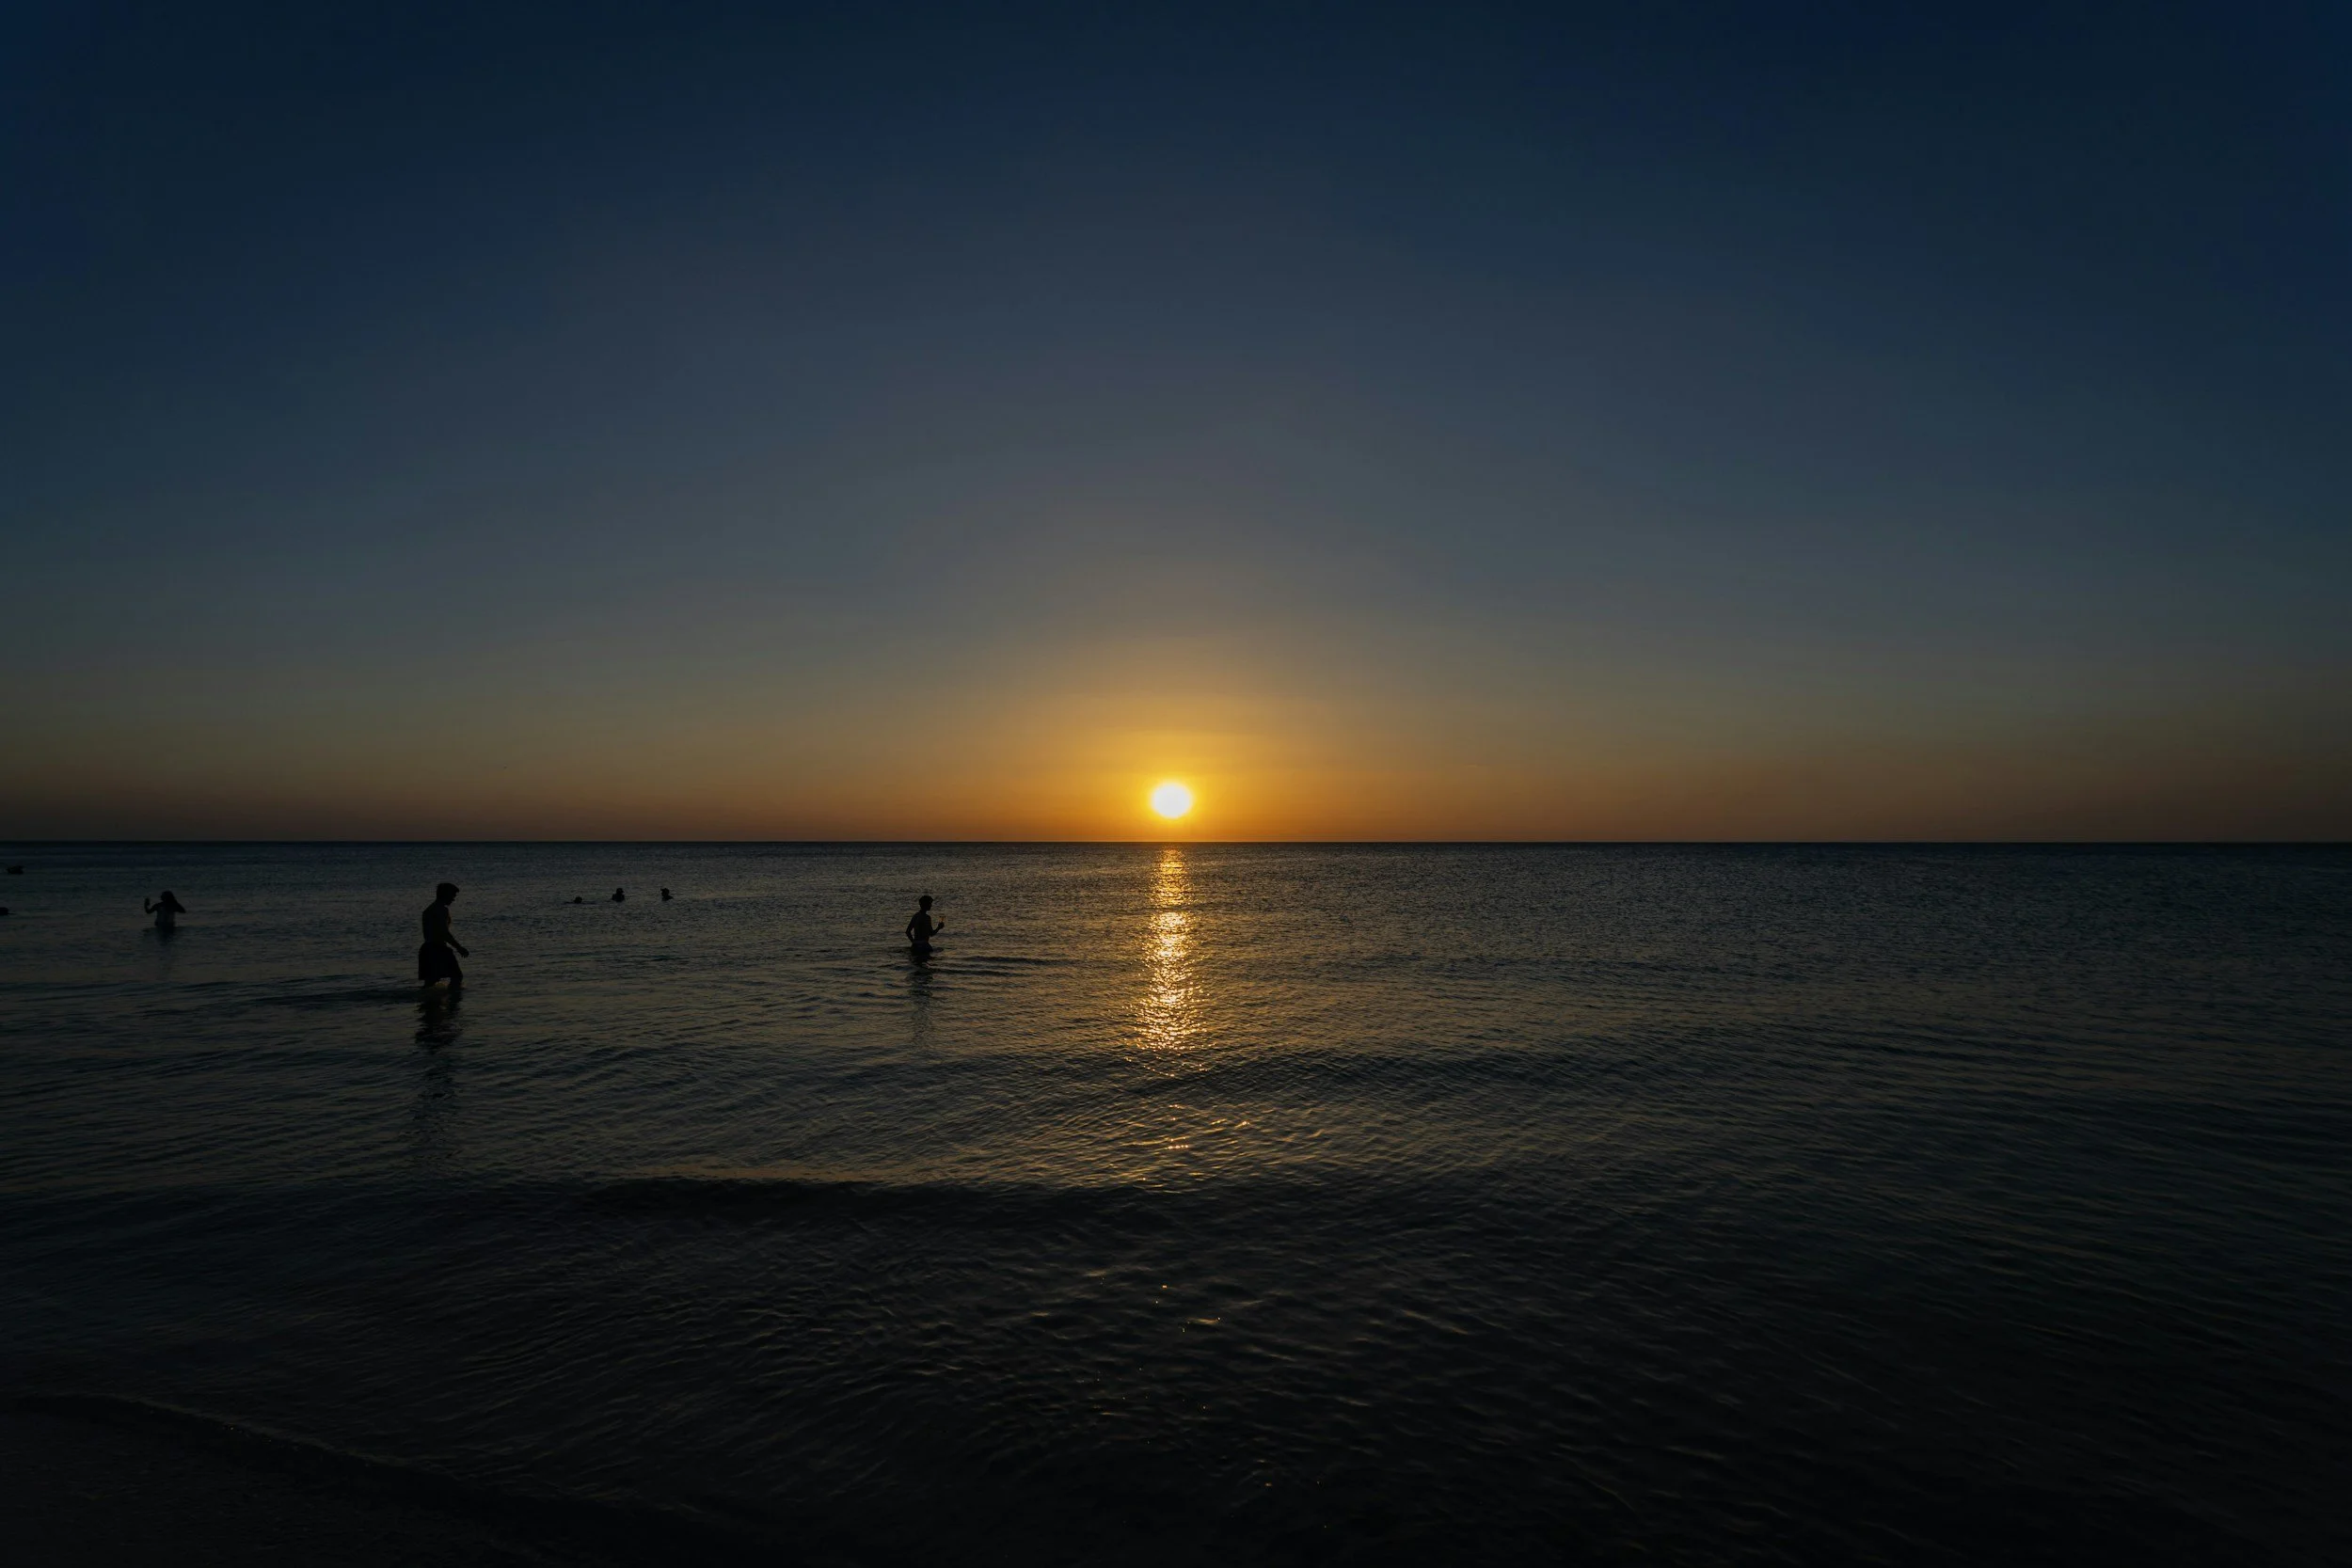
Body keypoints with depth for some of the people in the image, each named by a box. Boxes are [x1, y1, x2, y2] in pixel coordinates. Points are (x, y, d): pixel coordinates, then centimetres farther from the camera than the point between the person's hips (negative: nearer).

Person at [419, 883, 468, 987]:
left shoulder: (428, 909, 18)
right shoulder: (442, 909, -11)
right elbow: (445, 933, -19)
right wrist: (459, 948, -14)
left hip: (426, 949, 9)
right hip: (439, 950, -9)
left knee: (429, 982, 11)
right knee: (457, 976, -6)